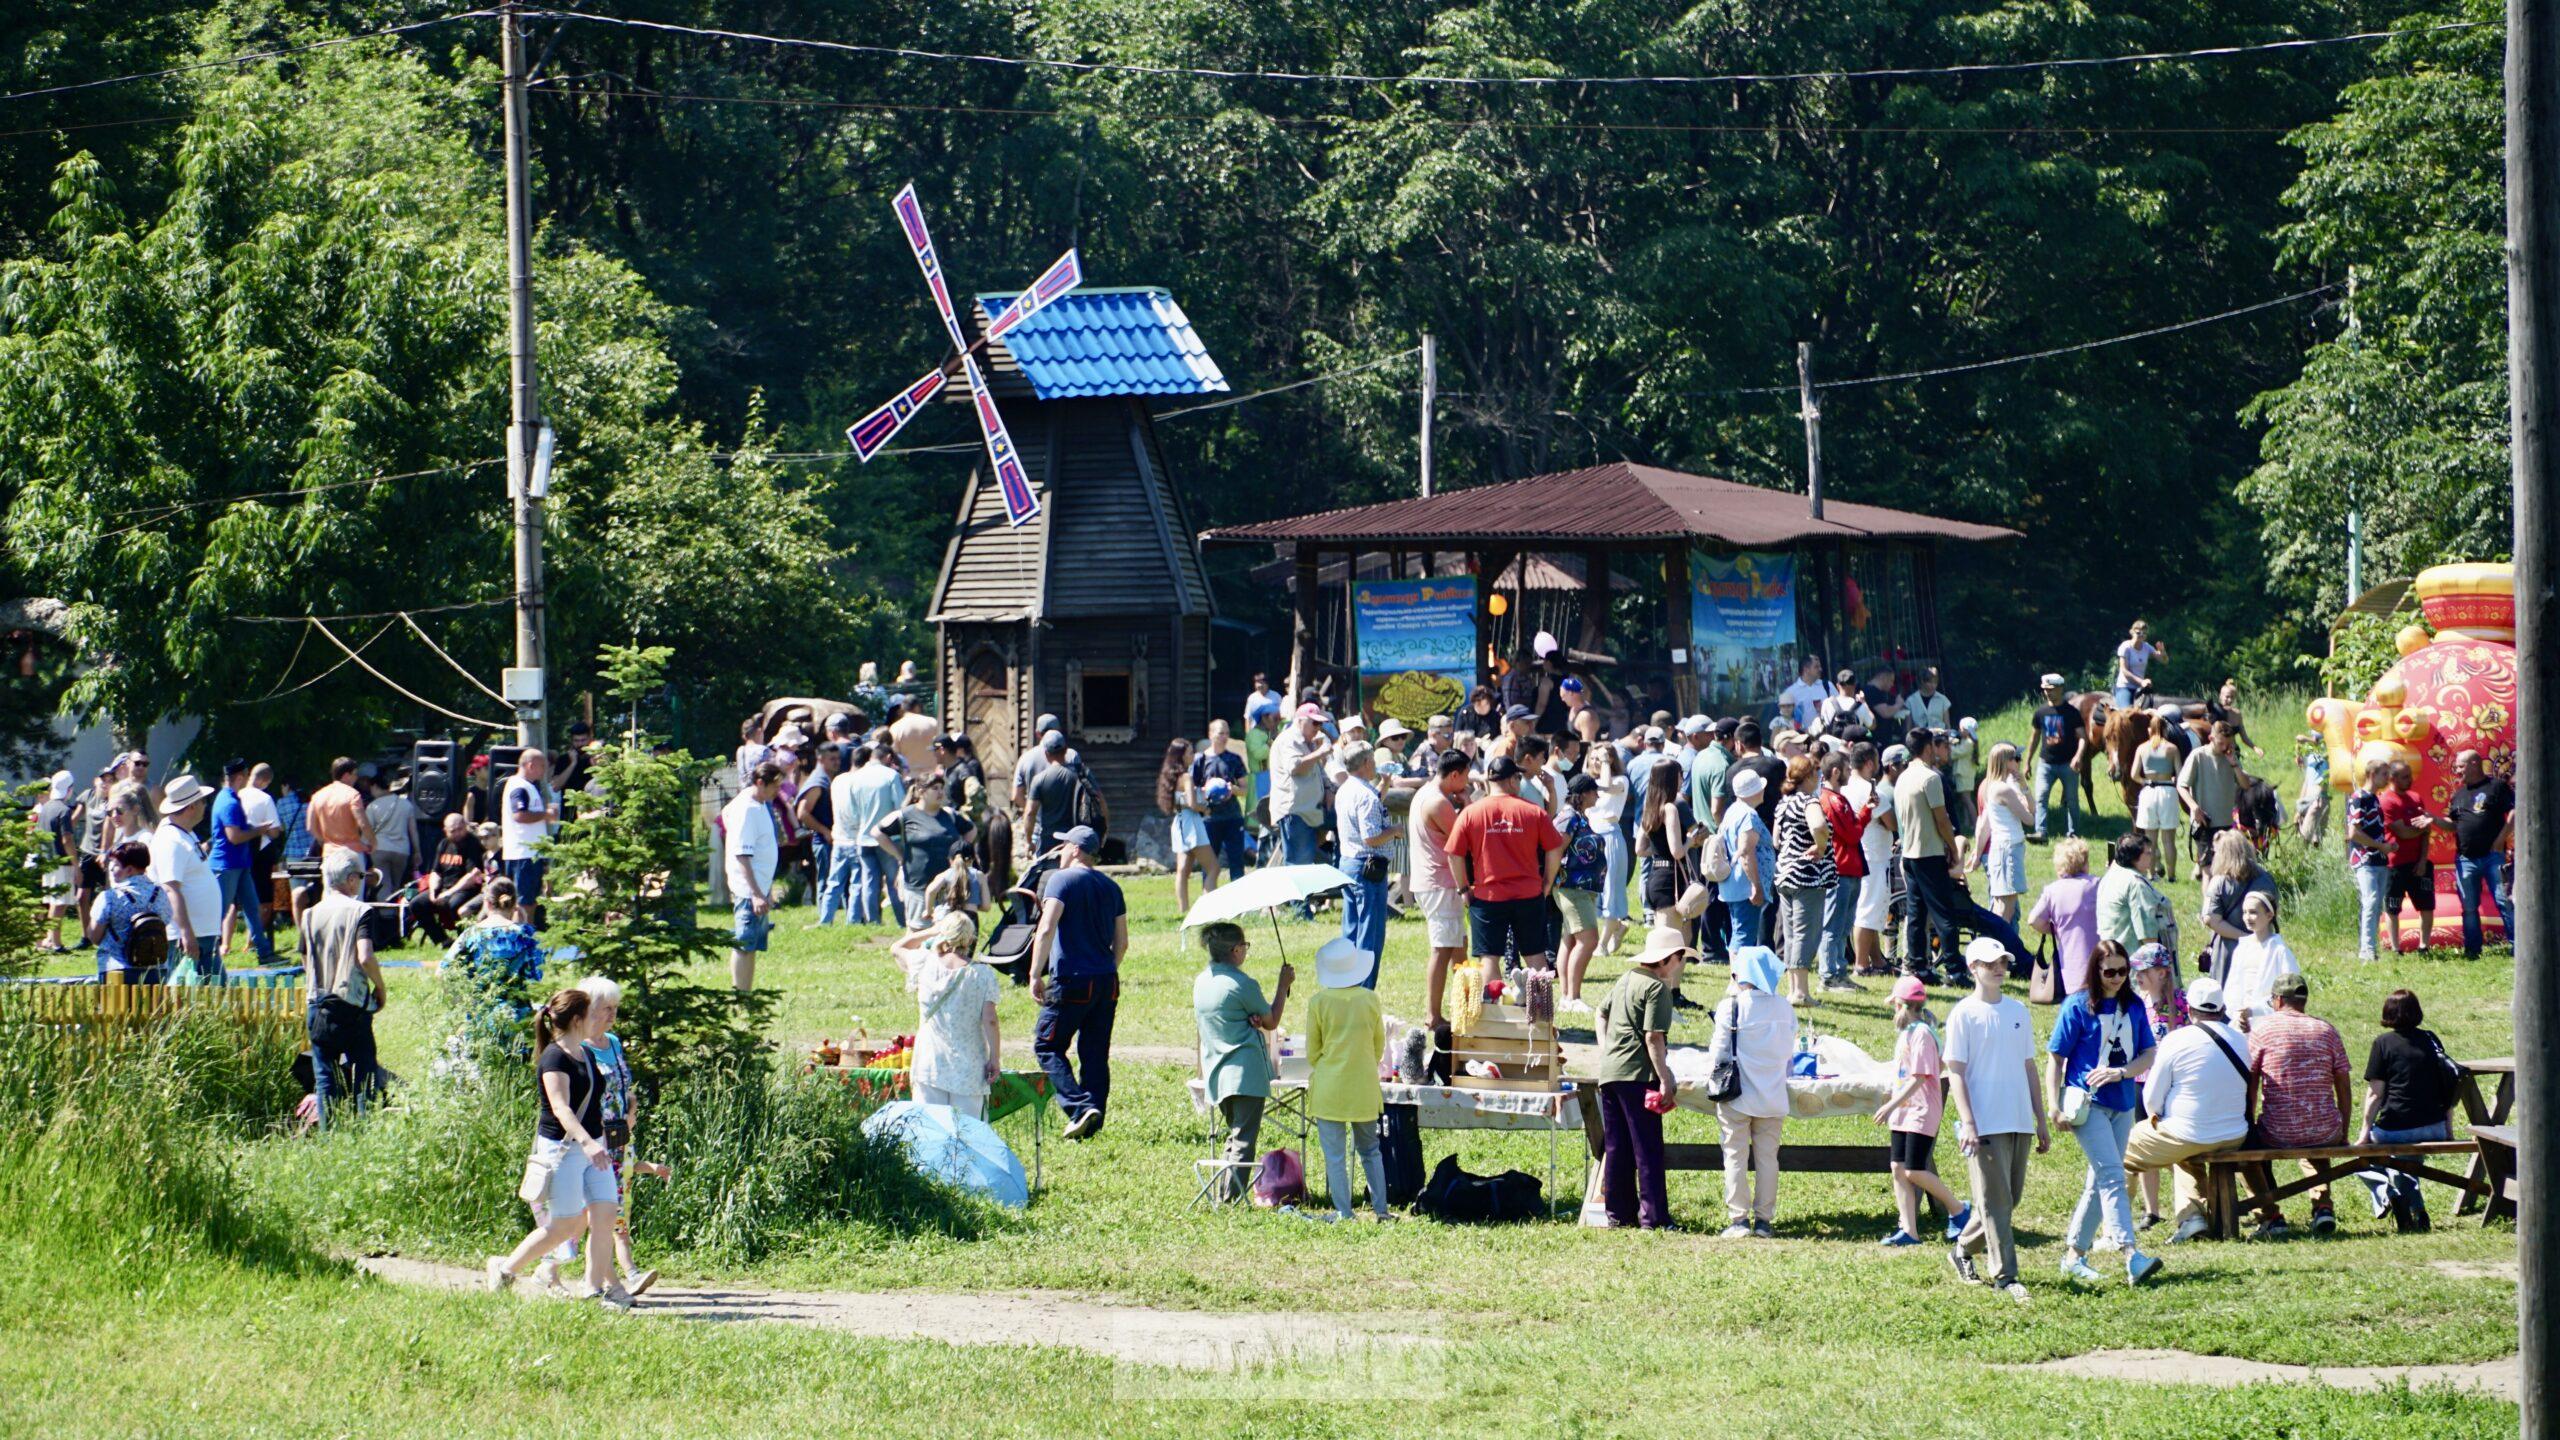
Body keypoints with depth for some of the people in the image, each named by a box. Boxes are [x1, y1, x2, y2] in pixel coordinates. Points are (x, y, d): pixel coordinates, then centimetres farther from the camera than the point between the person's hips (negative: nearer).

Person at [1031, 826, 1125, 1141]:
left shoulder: (1062, 880, -7)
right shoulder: (1111, 887, 14)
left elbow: (1046, 929, -17)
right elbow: (1121, 942, 18)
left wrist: (1035, 975, -13)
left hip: (1071, 982, -6)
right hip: (1107, 984, 6)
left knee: (1047, 1046, 2)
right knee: (1096, 1054, 10)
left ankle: (1080, 1106, -14)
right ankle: (1092, 1124, 8)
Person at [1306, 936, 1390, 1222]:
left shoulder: (1318, 1002, -9)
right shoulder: (1370, 999, -2)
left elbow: (1312, 1051, 0)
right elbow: (1379, 1046, 8)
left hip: (1328, 1088, -3)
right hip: (1365, 1088, 3)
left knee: (1335, 1155, 2)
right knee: (1370, 1150, 17)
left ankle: (1343, 1212, 1)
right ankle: (1380, 1207, 13)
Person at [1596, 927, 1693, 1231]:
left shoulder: (1626, 980, 14)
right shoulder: (1657, 988, -11)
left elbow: (1602, 1013, 26)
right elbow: (1653, 1038, -17)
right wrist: (1665, 1080, -16)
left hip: (1609, 1072, 8)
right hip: (1637, 1074, -8)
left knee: (1616, 1148, 12)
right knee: (1648, 1149, -4)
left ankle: (1618, 1212, 16)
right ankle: (1652, 1215, -5)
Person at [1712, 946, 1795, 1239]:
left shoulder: (1731, 1006, -13)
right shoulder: (1785, 1008, -1)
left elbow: (1718, 1050, -9)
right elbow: (1789, 1051, 7)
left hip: (1738, 1095, -4)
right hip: (1773, 1097, 4)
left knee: (1736, 1157, 3)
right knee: (1767, 1157, 9)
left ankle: (1738, 1218, 1)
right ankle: (1764, 1218, 10)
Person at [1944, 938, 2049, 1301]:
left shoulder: (2018, 1012, 14)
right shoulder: (1964, 1014, -3)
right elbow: (1955, 1073, -7)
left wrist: (2041, 1121, 15)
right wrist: (1967, 1124, -17)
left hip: (2019, 1122, 6)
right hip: (1985, 1125, -6)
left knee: (2010, 1199, 11)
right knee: (1995, 1200, -7)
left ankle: (1963, 1251, 28)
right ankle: (2005, 1276, -6)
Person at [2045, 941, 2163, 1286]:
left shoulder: (2134, 1006, 9)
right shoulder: (2078, 1006, -4)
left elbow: (2149, 1054, 8)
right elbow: (2055, 1058, -2)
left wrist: (2121, 1072, -11)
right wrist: (2054, 1107, -9)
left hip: (2122, 1104, 6)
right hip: (2088, 1103, -6)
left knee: (2099, 1182, 10)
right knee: (2112, 1176, -16)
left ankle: (2074, 1254, 21)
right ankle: (2132, 1257, -27)